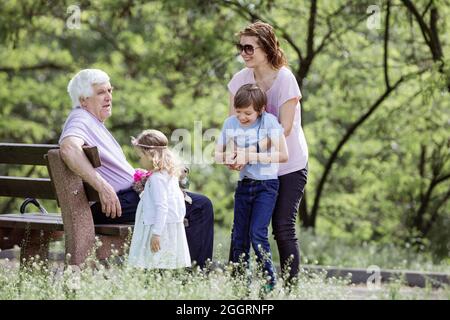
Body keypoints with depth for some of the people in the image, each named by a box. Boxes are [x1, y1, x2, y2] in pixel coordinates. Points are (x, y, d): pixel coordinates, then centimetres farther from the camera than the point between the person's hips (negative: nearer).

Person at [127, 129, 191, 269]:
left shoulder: (156, 178, -14)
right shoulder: (170, 174, 16)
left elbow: (161, 207, -20)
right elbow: (180, 202, 21)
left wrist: (156, 233, -21)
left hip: (161, 228, -10)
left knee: (154, 266, -13)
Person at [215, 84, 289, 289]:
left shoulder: (269, 121, -12)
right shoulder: (231, 123, 0)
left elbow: (283, 155, -16)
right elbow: (217, 154, 10)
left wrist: (250, 157, -19)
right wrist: (229, 157, -14)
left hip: (266, 185, -5)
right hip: (243, 185, 5)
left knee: (257, 234, -14)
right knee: (239, 237, 6)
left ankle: (270, 281, -3)